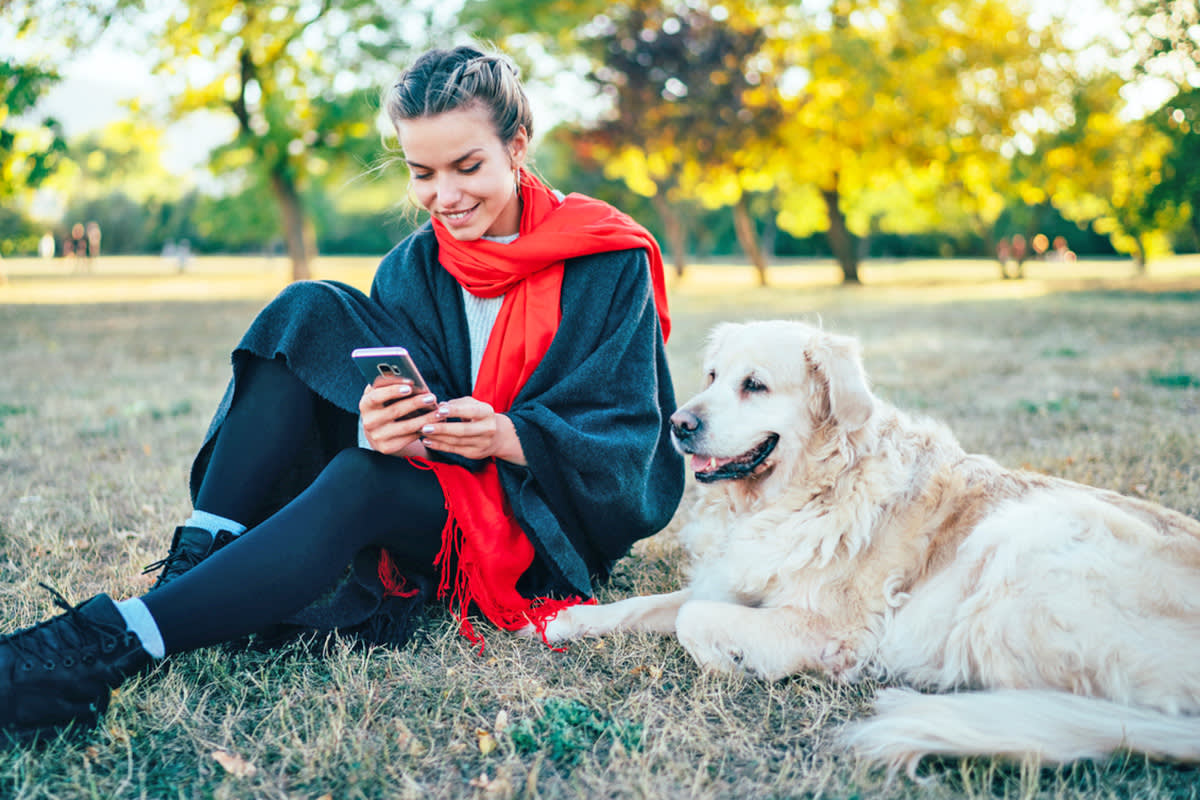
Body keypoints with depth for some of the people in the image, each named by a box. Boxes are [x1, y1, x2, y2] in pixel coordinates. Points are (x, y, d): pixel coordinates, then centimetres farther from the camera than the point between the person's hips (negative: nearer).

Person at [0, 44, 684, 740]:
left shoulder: (609, 262, -7)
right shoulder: (412, 268, 4)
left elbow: (627, 429, -11)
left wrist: (509, 436, -30)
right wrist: (385, 428, -32)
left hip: (548, 520, -4)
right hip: (430, 479, 5)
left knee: (363, 483, -37)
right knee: (309, 315, -16)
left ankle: (113, 644, -40)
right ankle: (199, 558, -24)